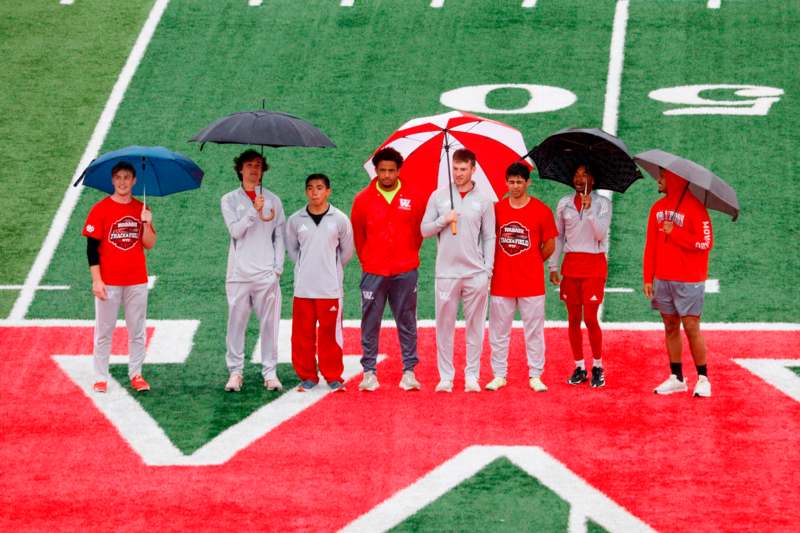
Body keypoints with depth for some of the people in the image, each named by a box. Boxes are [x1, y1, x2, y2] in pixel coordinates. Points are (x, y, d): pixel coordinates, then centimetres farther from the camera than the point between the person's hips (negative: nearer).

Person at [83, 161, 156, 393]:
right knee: (104, 330, 2)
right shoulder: (100, 209, -3)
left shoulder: (141, 209, 7)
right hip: (108, 282, -3)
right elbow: (92, 247, -4)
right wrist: (96, 280, -10)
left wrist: (147, 224, -15)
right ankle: (101, 378, 7)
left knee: (137, 330, 6)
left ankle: (136, 374, 15)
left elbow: (149, 244, 3)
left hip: (137, 281, 3)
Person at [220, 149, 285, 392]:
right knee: (236, 322, -1)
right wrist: (254, 211, -17)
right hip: (239, 272, -1)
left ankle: (270, 372, 2)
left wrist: (278, 267, 1)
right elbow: (235, 230, -5)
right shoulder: (230, 200, 9)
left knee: (269, 323, -1)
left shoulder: (272, 201, 13)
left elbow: (279, 236, 11)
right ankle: (235, 371, 5)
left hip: (266, 272, 1)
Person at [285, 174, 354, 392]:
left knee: (330, 334, 2)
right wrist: (306, 267, 9)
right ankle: (307, 376, 15)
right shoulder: (295, 220, 2)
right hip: (303, 289, 2)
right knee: (302, 335, 4)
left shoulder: (340, 219, -2)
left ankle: (333, 376, 12)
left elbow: (347, 251, 10)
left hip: (331, 289, -2)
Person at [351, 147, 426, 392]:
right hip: (373, 272, 0)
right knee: (370, 323, 2)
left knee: (407, 322, 4)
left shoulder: (412, 199, 1)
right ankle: (369, 372, 8)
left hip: (405, 273, 0)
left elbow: (418, 233, 11)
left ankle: (409, 371, 8)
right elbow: (358, 235, 10)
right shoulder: (363, 199, 1)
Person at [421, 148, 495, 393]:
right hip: (446, 272, 0)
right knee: (444, 326, 2)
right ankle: (445, 376, 7)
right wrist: (444, 220, -11)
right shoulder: (438, 196, 6)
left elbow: (489, 238, 6)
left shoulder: (483, 201, 5)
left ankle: (472, 375, 9)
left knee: (475, 326, 3)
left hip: (476, 273, 0)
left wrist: (487, 270, -2)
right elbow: (424, 230, 6)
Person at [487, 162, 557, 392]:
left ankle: (535, 376, 10)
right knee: (499, 330, 6)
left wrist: (532, 263, 8)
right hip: (501, 281, 2)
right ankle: (499, 375, 14)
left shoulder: (541, 210, -2)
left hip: (531, 282, -2)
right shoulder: (497, 209, 4)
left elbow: (549, 245, 5)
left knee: (534, 330, 3)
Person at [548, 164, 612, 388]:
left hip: (594, 264, -3)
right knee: (573, 319, 4)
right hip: (571, 263, 4)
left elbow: (601, 233, -12)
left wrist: (588, 209, -20)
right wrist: (553, 267, 8)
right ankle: (579, 367, 13)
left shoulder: (602, 203, -1)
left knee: (590, 318, -8)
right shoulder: (564, 204, 9)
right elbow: (558, 237, 12)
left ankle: (598, 367, 5)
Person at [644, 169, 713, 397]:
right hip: (662, 280, 6)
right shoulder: (658, 208, 10)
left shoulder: (694, 207, -9)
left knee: (691, 327, -6)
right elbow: (650, 245, 11)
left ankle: (703, 379, 2)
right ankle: (676, 378, 14)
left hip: (688, 281, -6)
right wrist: (648, 278, 6)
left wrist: (674, 233, -13)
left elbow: (705, 243, -14)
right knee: (670, 327, 8)